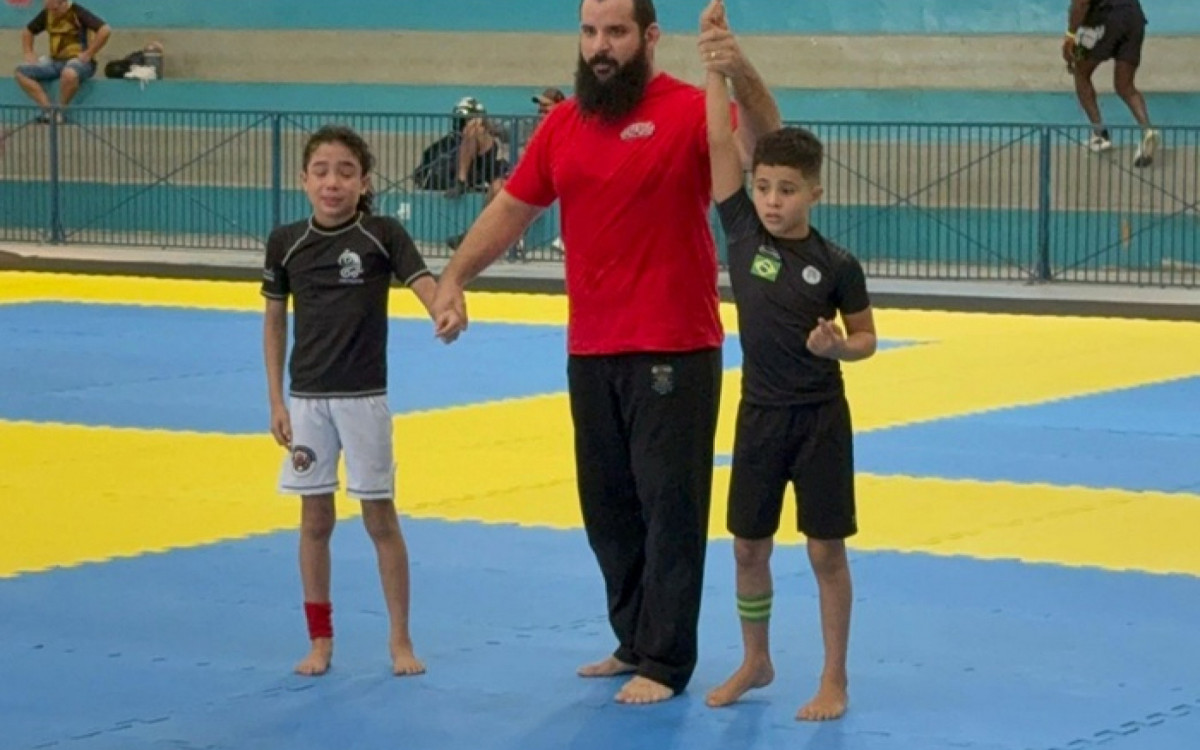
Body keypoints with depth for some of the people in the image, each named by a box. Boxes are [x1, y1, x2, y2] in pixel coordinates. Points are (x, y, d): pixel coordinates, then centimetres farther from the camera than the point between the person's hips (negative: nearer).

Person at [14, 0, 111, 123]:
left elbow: (105, 30, -22)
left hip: (79, 60, -7)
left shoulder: (77, 12, -12)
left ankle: (60, 111, -17)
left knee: (69, 74, -42)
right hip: (54, 61, 7)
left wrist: (88, 54, -20)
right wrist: (29, 54, 6)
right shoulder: (47, 14, 7)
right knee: (21, 72, -12)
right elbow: (27, 32, 24)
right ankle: (47, 108, -18)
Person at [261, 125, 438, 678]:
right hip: (307, 398, 2)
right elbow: (274, 323, 8)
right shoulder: (286, 243, 0)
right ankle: (320, 639, 18)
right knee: (315, 518, 8)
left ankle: (400, 640, 12)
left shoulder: (382, 235, -7)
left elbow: (426, 288, -18)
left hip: (363, 397, -2)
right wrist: (275, 402, 4)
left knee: (380, 518, 3)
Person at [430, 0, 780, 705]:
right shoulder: (563, 124, 8)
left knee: (669, 504, 0)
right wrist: (454, 280, 4)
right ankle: (634, 642, 29)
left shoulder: (688, 111, -9)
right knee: (606, 505, 15)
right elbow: (511, 207, 13)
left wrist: (744, 78, -42)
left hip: (674, 351, -6)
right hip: (590, 351, 6)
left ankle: (664, 663, 8)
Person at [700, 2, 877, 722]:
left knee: (826, 550, 1)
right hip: (760, 415, 3)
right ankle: (756, 662, 29)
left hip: (821, 419, -3)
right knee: (749, 546, 11)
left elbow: (867, 339, 1)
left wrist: (838, 345, -21)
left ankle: (835, 678, 11)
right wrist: (716, 72, -15)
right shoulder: (743, 231, -4)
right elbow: (720, 143, -9)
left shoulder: (836, 263, -9)